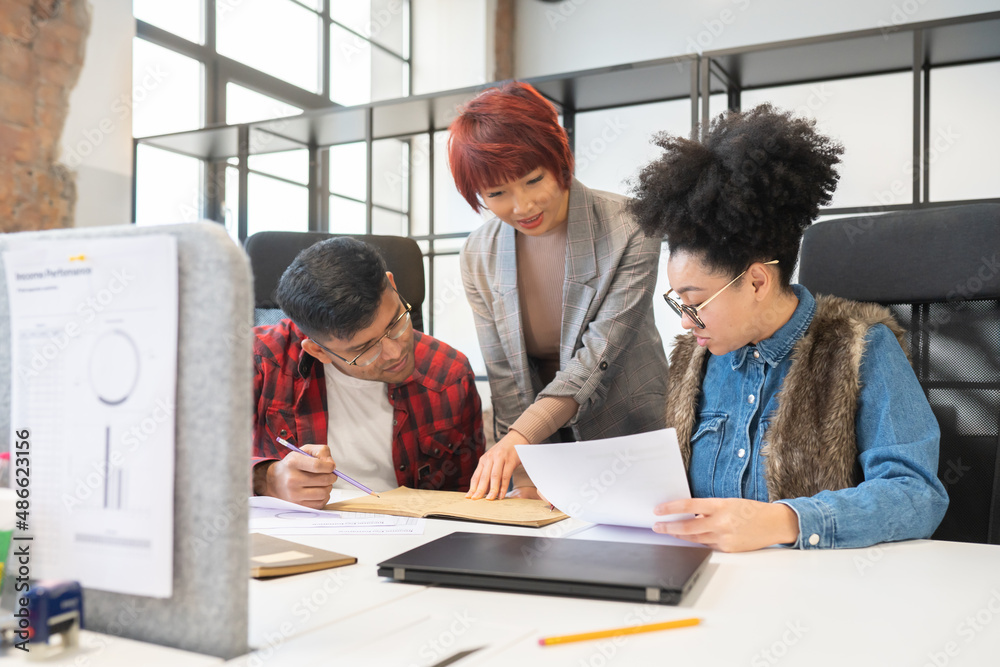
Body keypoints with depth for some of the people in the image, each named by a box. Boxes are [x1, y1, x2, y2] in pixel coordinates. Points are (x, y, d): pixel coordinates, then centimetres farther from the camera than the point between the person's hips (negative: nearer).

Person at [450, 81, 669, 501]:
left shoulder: (629, 231, -11)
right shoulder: (479, 257, 0)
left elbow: (598, 359, -16)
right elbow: (506, 377, -1)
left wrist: (519, 438, -26)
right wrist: (525, 481, -11)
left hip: (628, 439, -2)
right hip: (543, 455, 3)